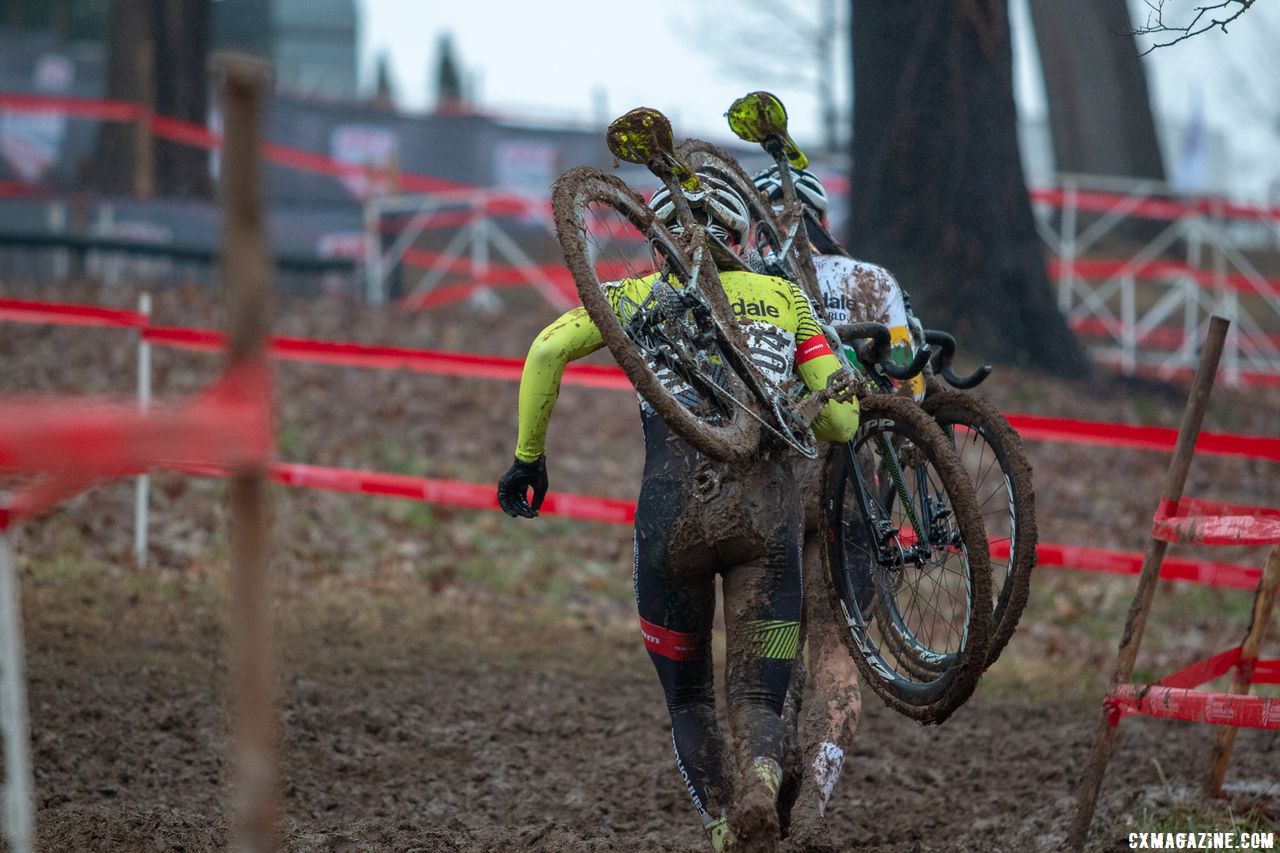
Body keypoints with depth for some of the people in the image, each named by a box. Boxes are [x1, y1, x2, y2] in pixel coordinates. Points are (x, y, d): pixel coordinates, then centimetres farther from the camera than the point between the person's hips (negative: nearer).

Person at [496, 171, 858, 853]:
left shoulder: (641, 295, 18)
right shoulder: (784, 297, 20)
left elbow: (548, 349, 2)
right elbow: (841, 419, 14)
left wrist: (528, 455, 11)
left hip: (672, 507, 0)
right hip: (768, 508, 0)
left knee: (688, 695, 19)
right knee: (757, 700, 2)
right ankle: (761, 778, -31)